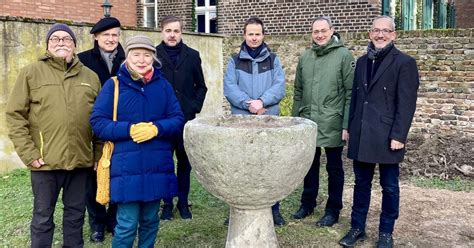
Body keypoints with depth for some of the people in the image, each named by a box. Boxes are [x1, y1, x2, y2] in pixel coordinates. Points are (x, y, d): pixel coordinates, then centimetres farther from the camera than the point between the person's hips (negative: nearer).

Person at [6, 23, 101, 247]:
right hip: (45, 161, -2)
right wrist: (28, 153, -10)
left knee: (75, 214, 15)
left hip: (80, 160, 3)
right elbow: (15, 115, -3)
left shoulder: (90, 77, 9)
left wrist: (99, 155, 5)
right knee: (43, 216, 10)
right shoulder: (31, 73, 1)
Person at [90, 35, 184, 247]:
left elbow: (178, 120, 4)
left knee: (150, 221, 15)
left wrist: (156, 128, -15)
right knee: (127, 225, -1)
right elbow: (97, 122, -4)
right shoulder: (114, 85, 0)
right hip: (126, 168, -3)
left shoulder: (163, 85, 7)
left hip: (157, 166, 3)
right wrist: (129, 129, -18)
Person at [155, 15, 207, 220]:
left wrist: (195, 107, -1)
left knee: (185, 161, 8)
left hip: (186, 119, 2)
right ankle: (167, 203, 18)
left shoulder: (192, 55, 6)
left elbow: (201, 86, 10)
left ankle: (183, 202, 21)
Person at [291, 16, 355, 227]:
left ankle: (333, 210, 19)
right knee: (310, 165, 16)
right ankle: (307, 203, 30)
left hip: (332, 124, -4)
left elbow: (350, 92, -8)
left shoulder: (344, 55, -5)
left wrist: (346, 124, -13)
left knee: (334, 168, 8)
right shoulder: (305, 57, 9)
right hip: (307, 122, 5)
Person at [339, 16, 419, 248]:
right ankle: (357, 228, 24)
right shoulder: (362, 61, 13)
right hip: (361, 135, 5)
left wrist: (398, 136, -16)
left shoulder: (404, 62, -4)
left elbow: (406, 103, -10)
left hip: (387, 136, -4)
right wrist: (350, 128, 9)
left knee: (389, 187, 7)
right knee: (361, 183, 12)